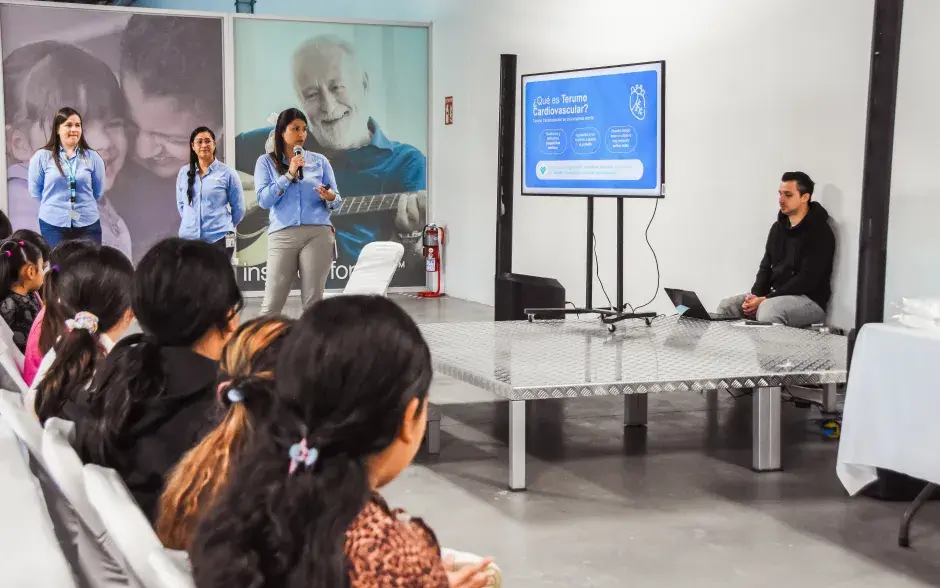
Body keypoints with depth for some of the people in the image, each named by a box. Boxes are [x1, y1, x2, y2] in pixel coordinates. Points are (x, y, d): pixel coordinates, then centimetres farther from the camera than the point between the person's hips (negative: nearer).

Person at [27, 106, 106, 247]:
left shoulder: (92, 157, 2)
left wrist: (83, 205, 10)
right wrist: (55, 204, 10)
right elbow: (35, 190, 5)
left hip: (88, 225, 1)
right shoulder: (42, 157, -2)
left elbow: (98, 191, 10)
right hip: (53, 225, -1)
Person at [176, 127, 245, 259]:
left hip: (219, 239, -3)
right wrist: (192, 223, 14)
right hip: (189, 238, 3)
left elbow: (239, 209, 6)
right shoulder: (184, 173, 9)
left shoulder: (227, 173, 0)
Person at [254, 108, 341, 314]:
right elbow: (263, 200, -3)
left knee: (313, 300, 0)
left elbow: (337, 200, 11)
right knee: (272, 303, -5)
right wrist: (289, 175, -9)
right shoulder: (266, 162, 9)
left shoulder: (319, 161, 12)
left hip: (318, 234, 1)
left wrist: (330, 198, -13)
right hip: (282, 235, -1)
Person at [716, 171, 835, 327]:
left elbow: (807, 280, -20)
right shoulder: (778, 227, 12)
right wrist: (755, 295, -7)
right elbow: (766, 267, 15)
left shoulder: (819, 232, -12)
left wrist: (766, 299, -23)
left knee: (768, 310, -37)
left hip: (808, 300, -8)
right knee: (726, 306, -6)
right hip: (777, 295, 8)